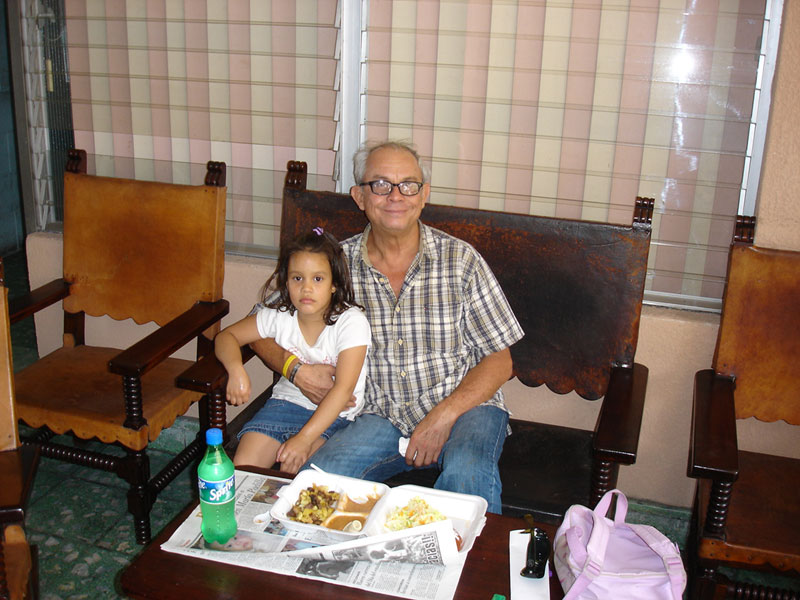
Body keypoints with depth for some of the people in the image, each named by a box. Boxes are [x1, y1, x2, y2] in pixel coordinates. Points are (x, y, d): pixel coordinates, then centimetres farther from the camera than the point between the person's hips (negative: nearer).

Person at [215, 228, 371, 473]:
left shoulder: (352, 321, -18)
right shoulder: (279, 315, -5)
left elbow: (343, 388, -25)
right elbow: (226, 336, 5)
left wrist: (304, 438, -33)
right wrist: (236, 369, -19)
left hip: (335, 414, -4)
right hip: (287, 401, 4)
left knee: (292, 466, -27)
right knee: (243, 468, -14)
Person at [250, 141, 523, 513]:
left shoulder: (461, 260, -3)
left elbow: (498, 362, -2)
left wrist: (442, 418, -14)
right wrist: (295, 367, -9)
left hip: (464, 403, -1)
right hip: (380, 416, 2)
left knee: (467, 473, -34)